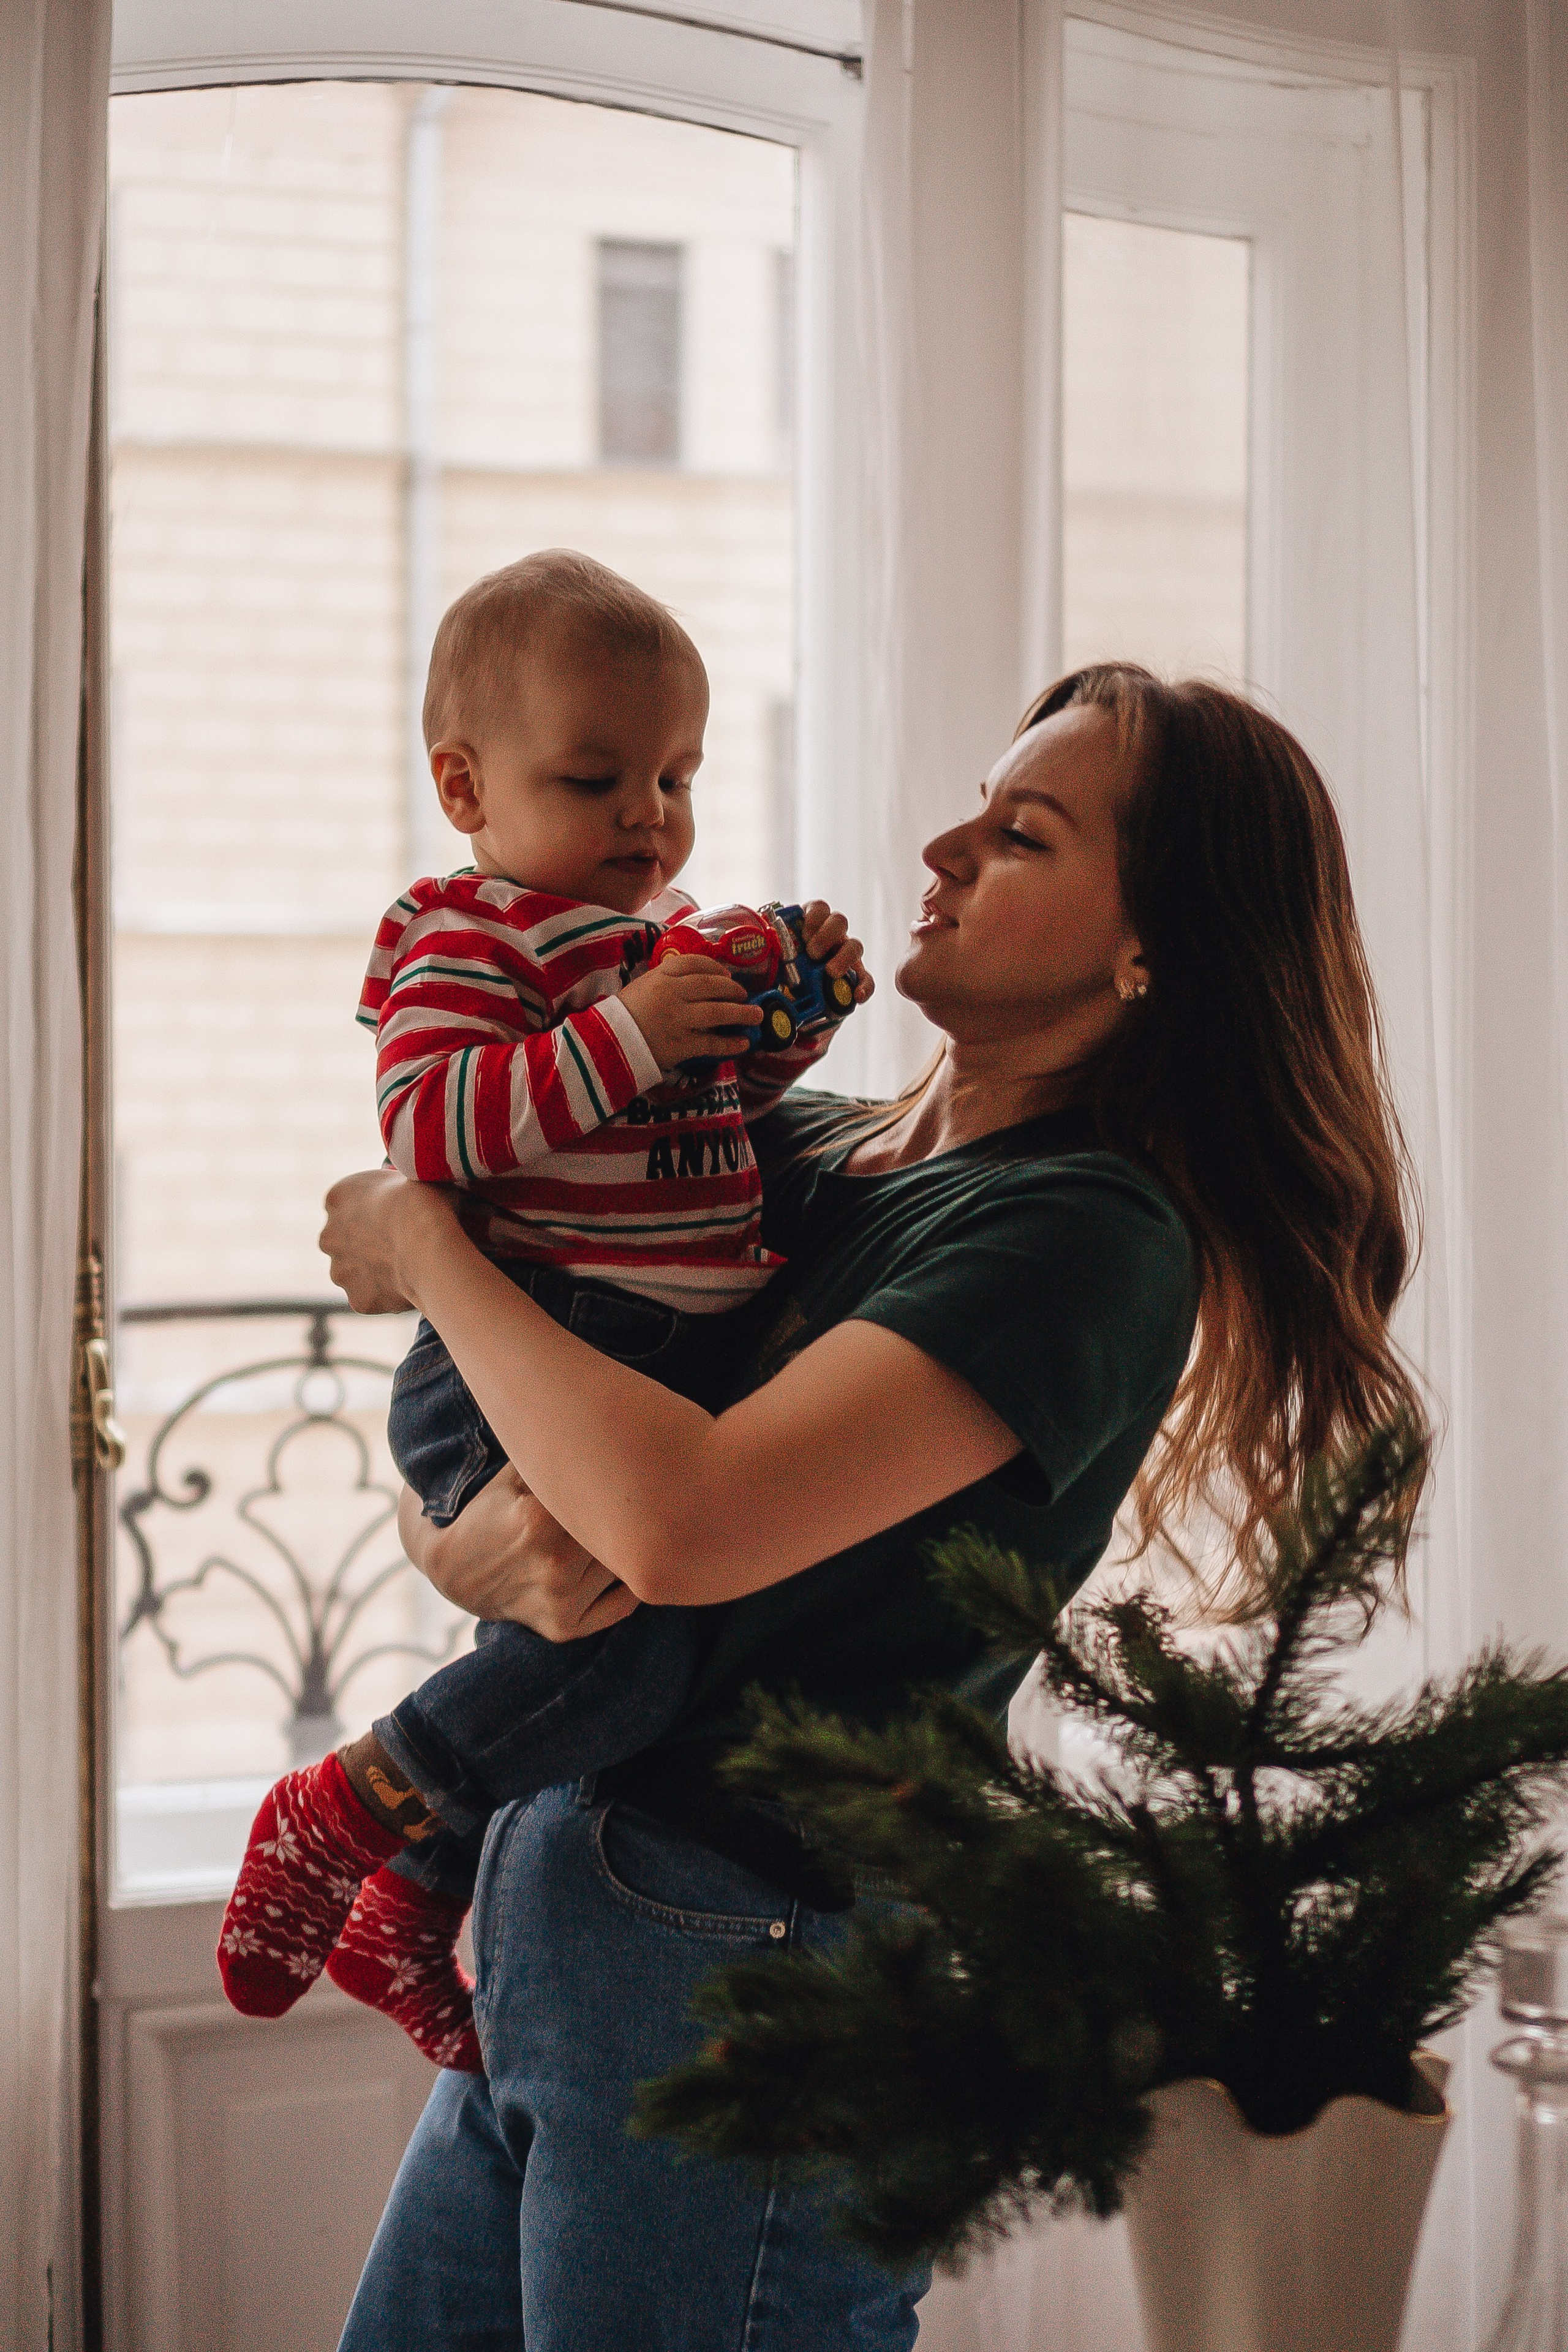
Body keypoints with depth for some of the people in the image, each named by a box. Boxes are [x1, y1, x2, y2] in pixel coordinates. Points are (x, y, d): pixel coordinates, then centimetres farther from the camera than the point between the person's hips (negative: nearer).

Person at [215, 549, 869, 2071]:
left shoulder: (670, 931, 18)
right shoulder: (462, 937, -7)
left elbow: (729, 1102, 31)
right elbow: (425, 1127, -22)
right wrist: (622, 1036, -28)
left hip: (670, 1366, 10)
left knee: (595, 1637, 21)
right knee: (632, 1642, -26)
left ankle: (409, 1912, 40)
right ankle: (343, 1813, -6)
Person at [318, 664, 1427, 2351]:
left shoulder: (1097, 1240, -16)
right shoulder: (806, 1152, 8)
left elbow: (683, 1521, -28)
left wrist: (423, 1245, -13)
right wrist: (470, 1544, -13)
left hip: (744, 1974, -7)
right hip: (556, 1892, 8)